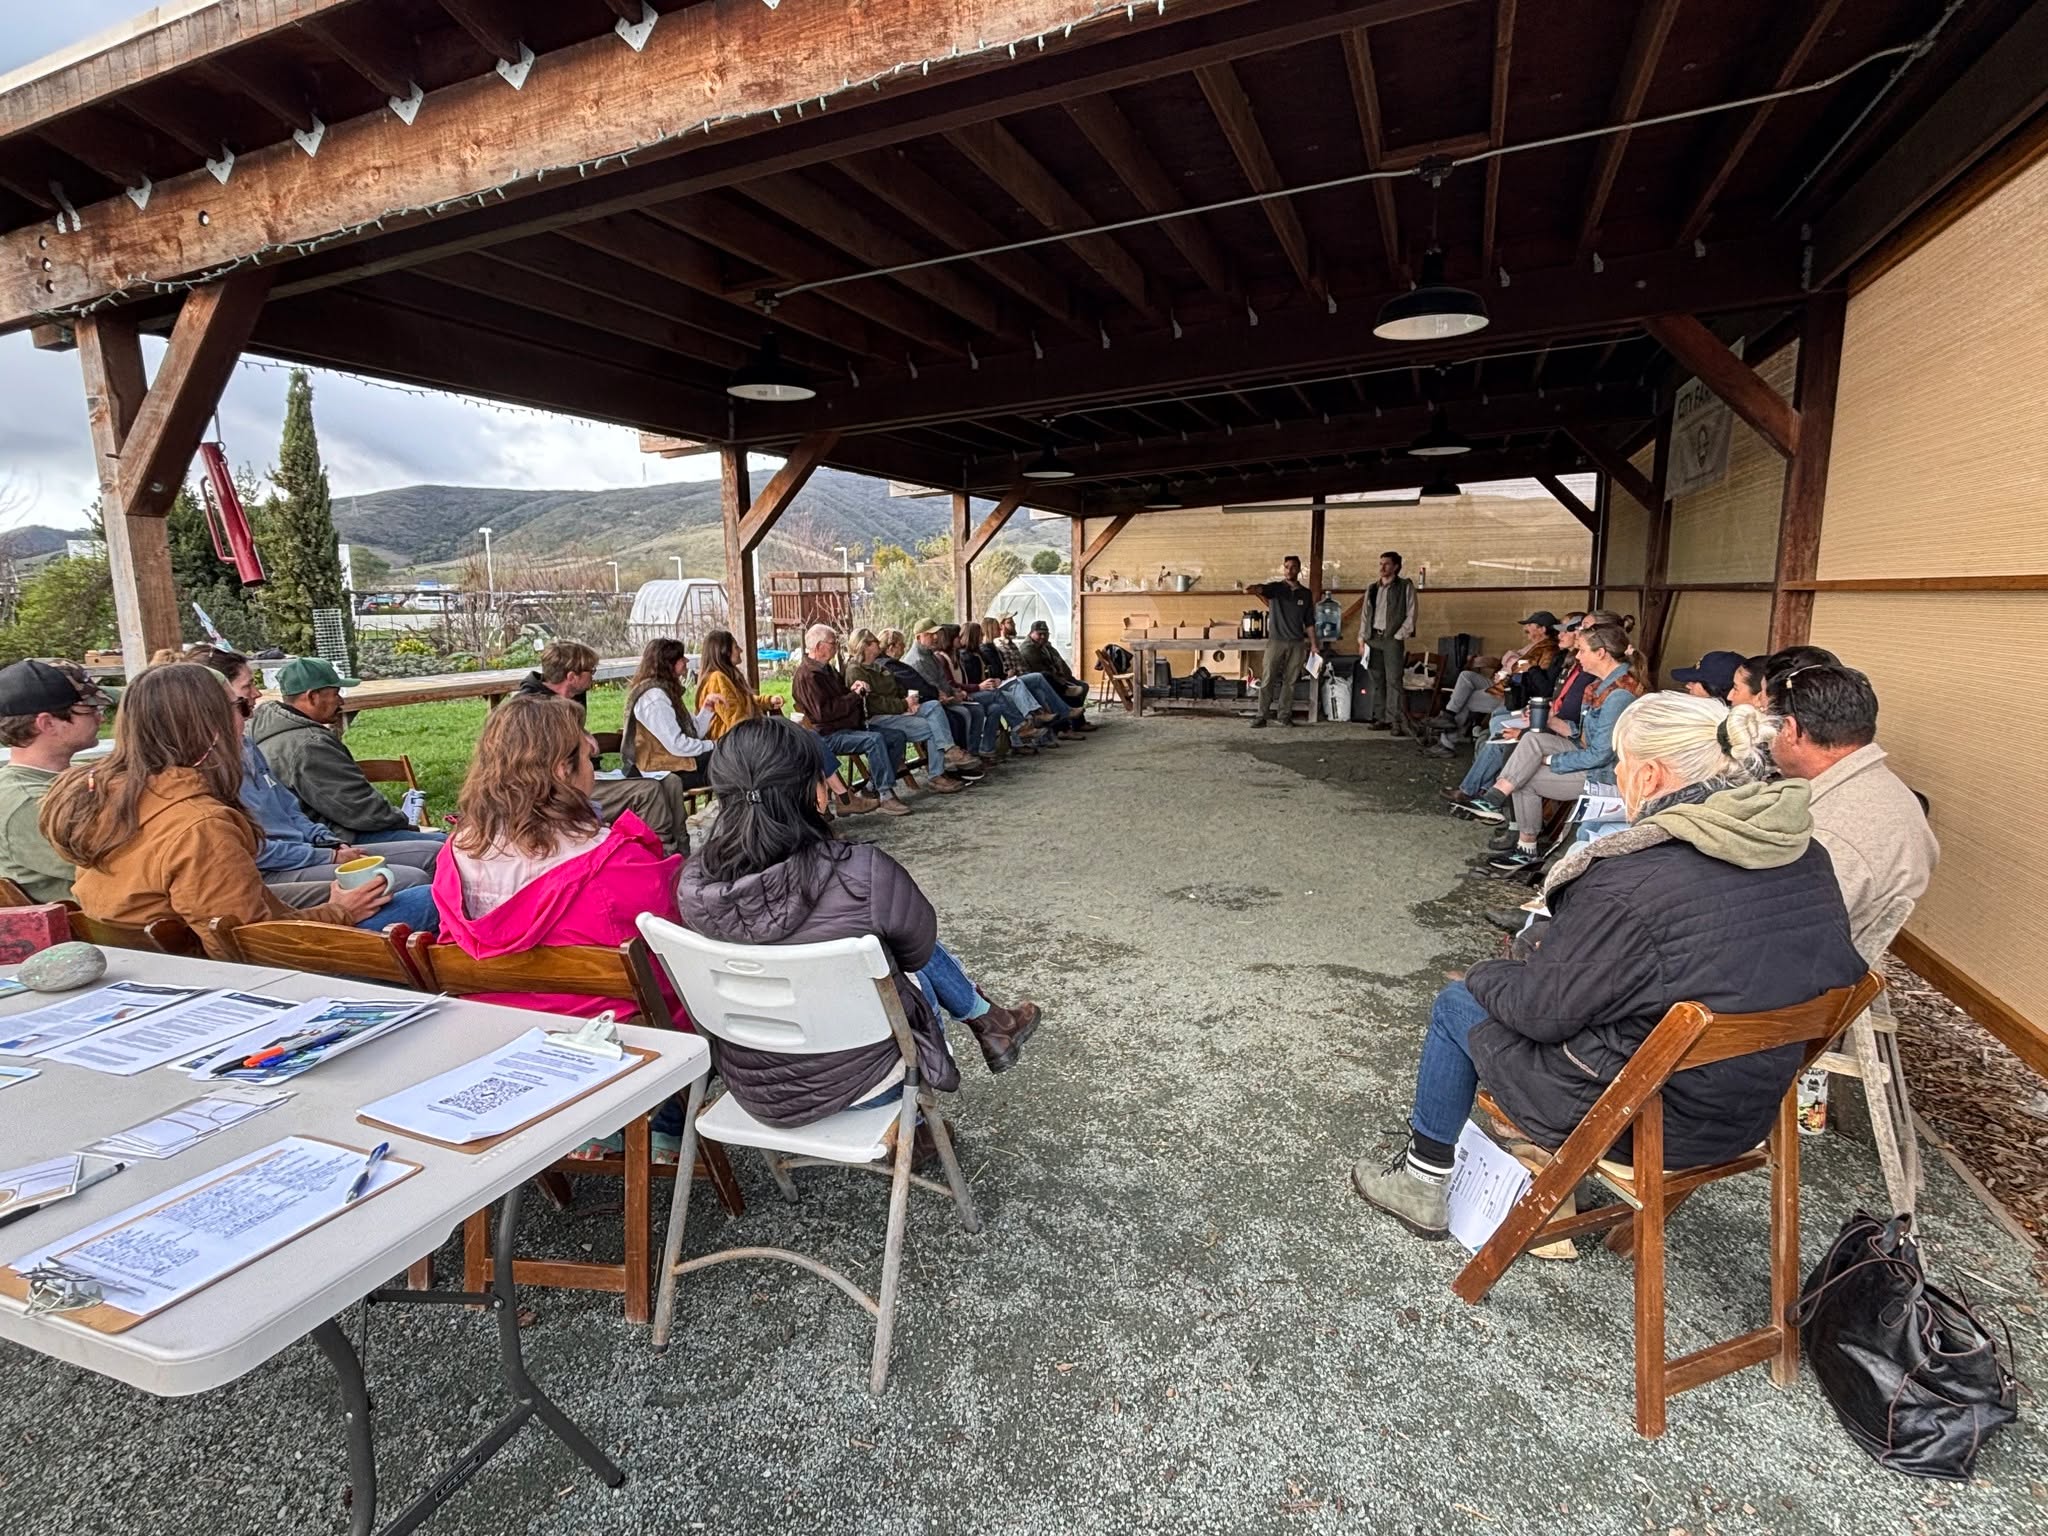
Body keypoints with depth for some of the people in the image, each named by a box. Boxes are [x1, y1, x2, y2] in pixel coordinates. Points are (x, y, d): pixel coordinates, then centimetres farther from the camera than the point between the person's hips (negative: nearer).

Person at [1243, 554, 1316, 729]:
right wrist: (1252, 588, -48)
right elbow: (1262, 588, -25)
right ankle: (1261, 716, -3)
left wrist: (1313, 644, 7)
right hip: (1276, 641, -3)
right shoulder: (1276, 587, -1)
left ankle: (1285, 715, 13)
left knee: (1290, 681, 5)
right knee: (1267, 680, -5)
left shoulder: (1306, 594, 9)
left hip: (1297, 643, 3)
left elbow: (1309, 622, 13)